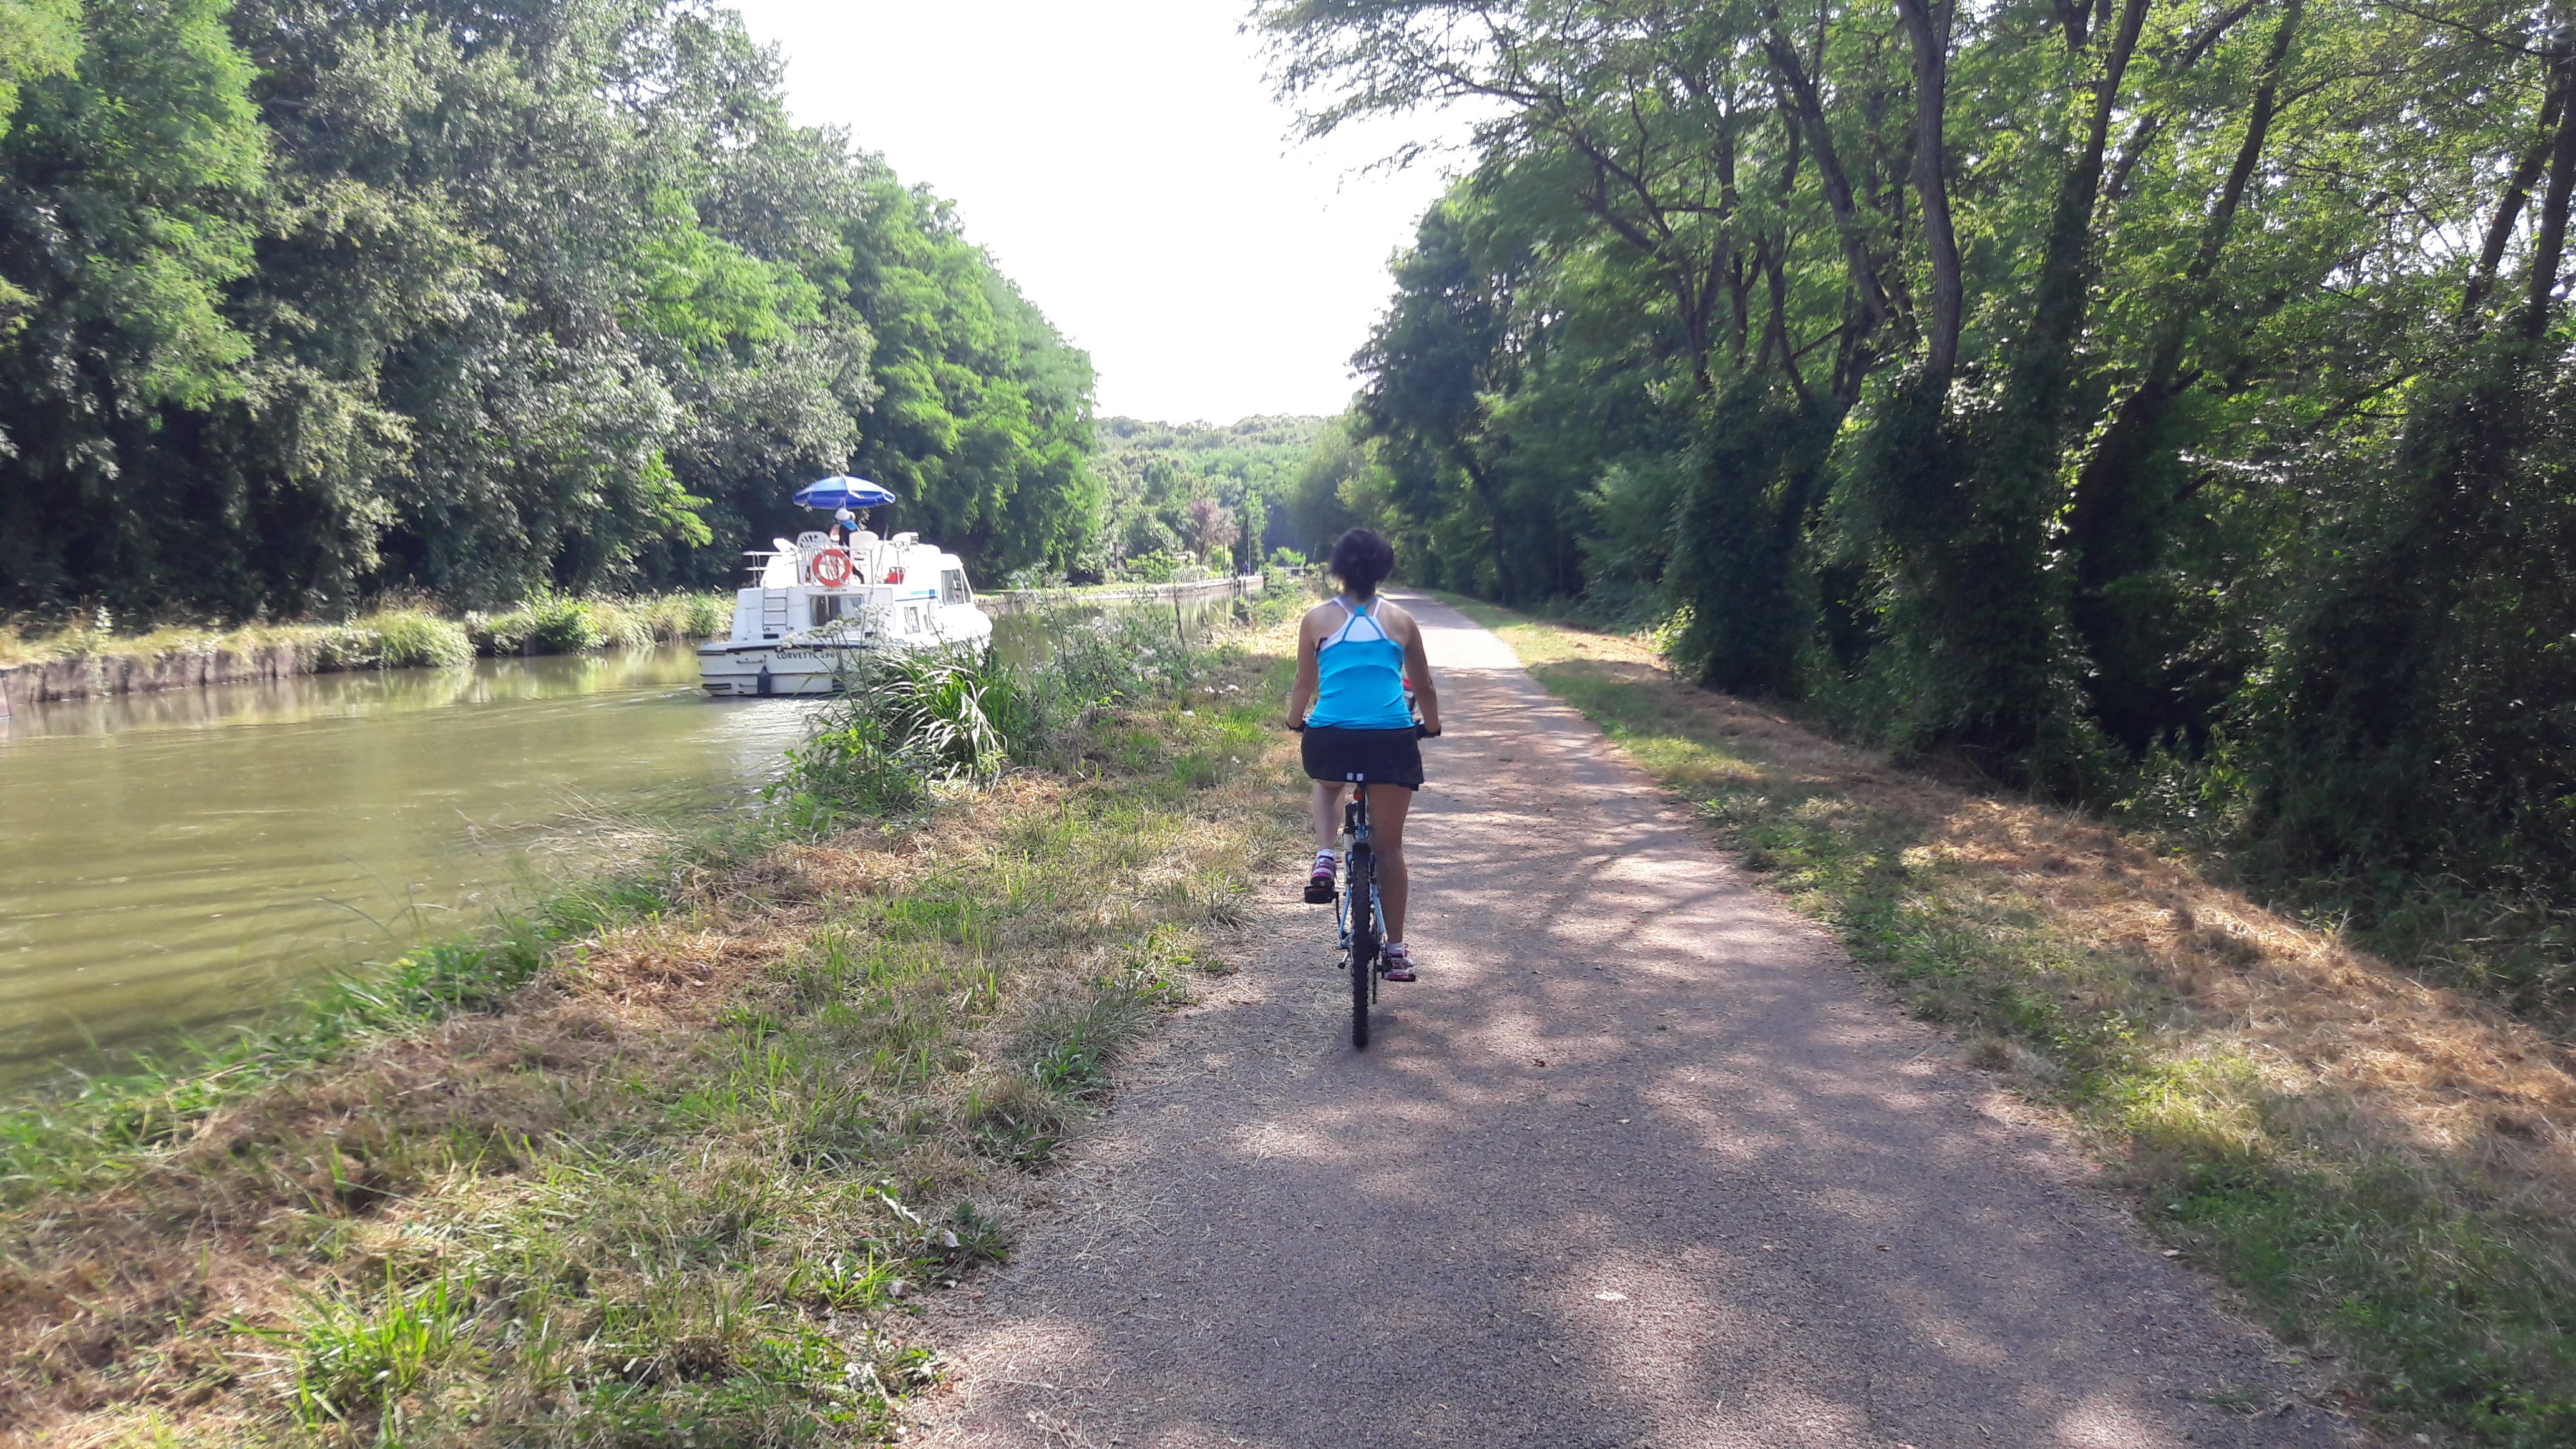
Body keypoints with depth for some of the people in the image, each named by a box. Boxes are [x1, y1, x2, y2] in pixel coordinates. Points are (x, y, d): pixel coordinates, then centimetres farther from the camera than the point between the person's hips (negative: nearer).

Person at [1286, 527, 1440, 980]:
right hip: (1393, 740, 0)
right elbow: (1424, 687, 19)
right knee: (1388, 845, 12)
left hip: (1330, 739, 0)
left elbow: (1304, 683, 16)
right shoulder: (1401, 621, 10)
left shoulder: (1317, 619, 8)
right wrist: (1431, 726, 38)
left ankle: (1324, 858, 10)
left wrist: (1295, 721, 36)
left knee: (1327, 784, 36)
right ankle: (1396, 950, 15)